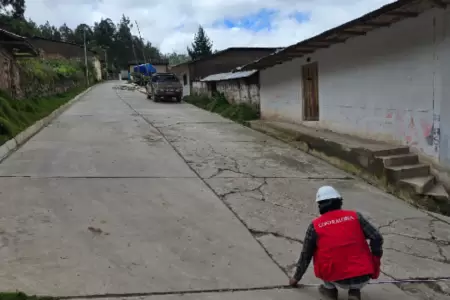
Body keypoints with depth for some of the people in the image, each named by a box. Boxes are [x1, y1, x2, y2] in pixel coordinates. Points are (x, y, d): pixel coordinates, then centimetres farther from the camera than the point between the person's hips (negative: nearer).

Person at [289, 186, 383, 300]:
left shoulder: (315, 225, 3)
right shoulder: (355, 216, 5)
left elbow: (305, 256, 13)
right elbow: (377, 238, -2)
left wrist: (296, 278, 28)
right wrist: (375, 263, 15)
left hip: (339, 280, -1)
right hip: (364, 277, 1)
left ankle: (330, 289, 20)